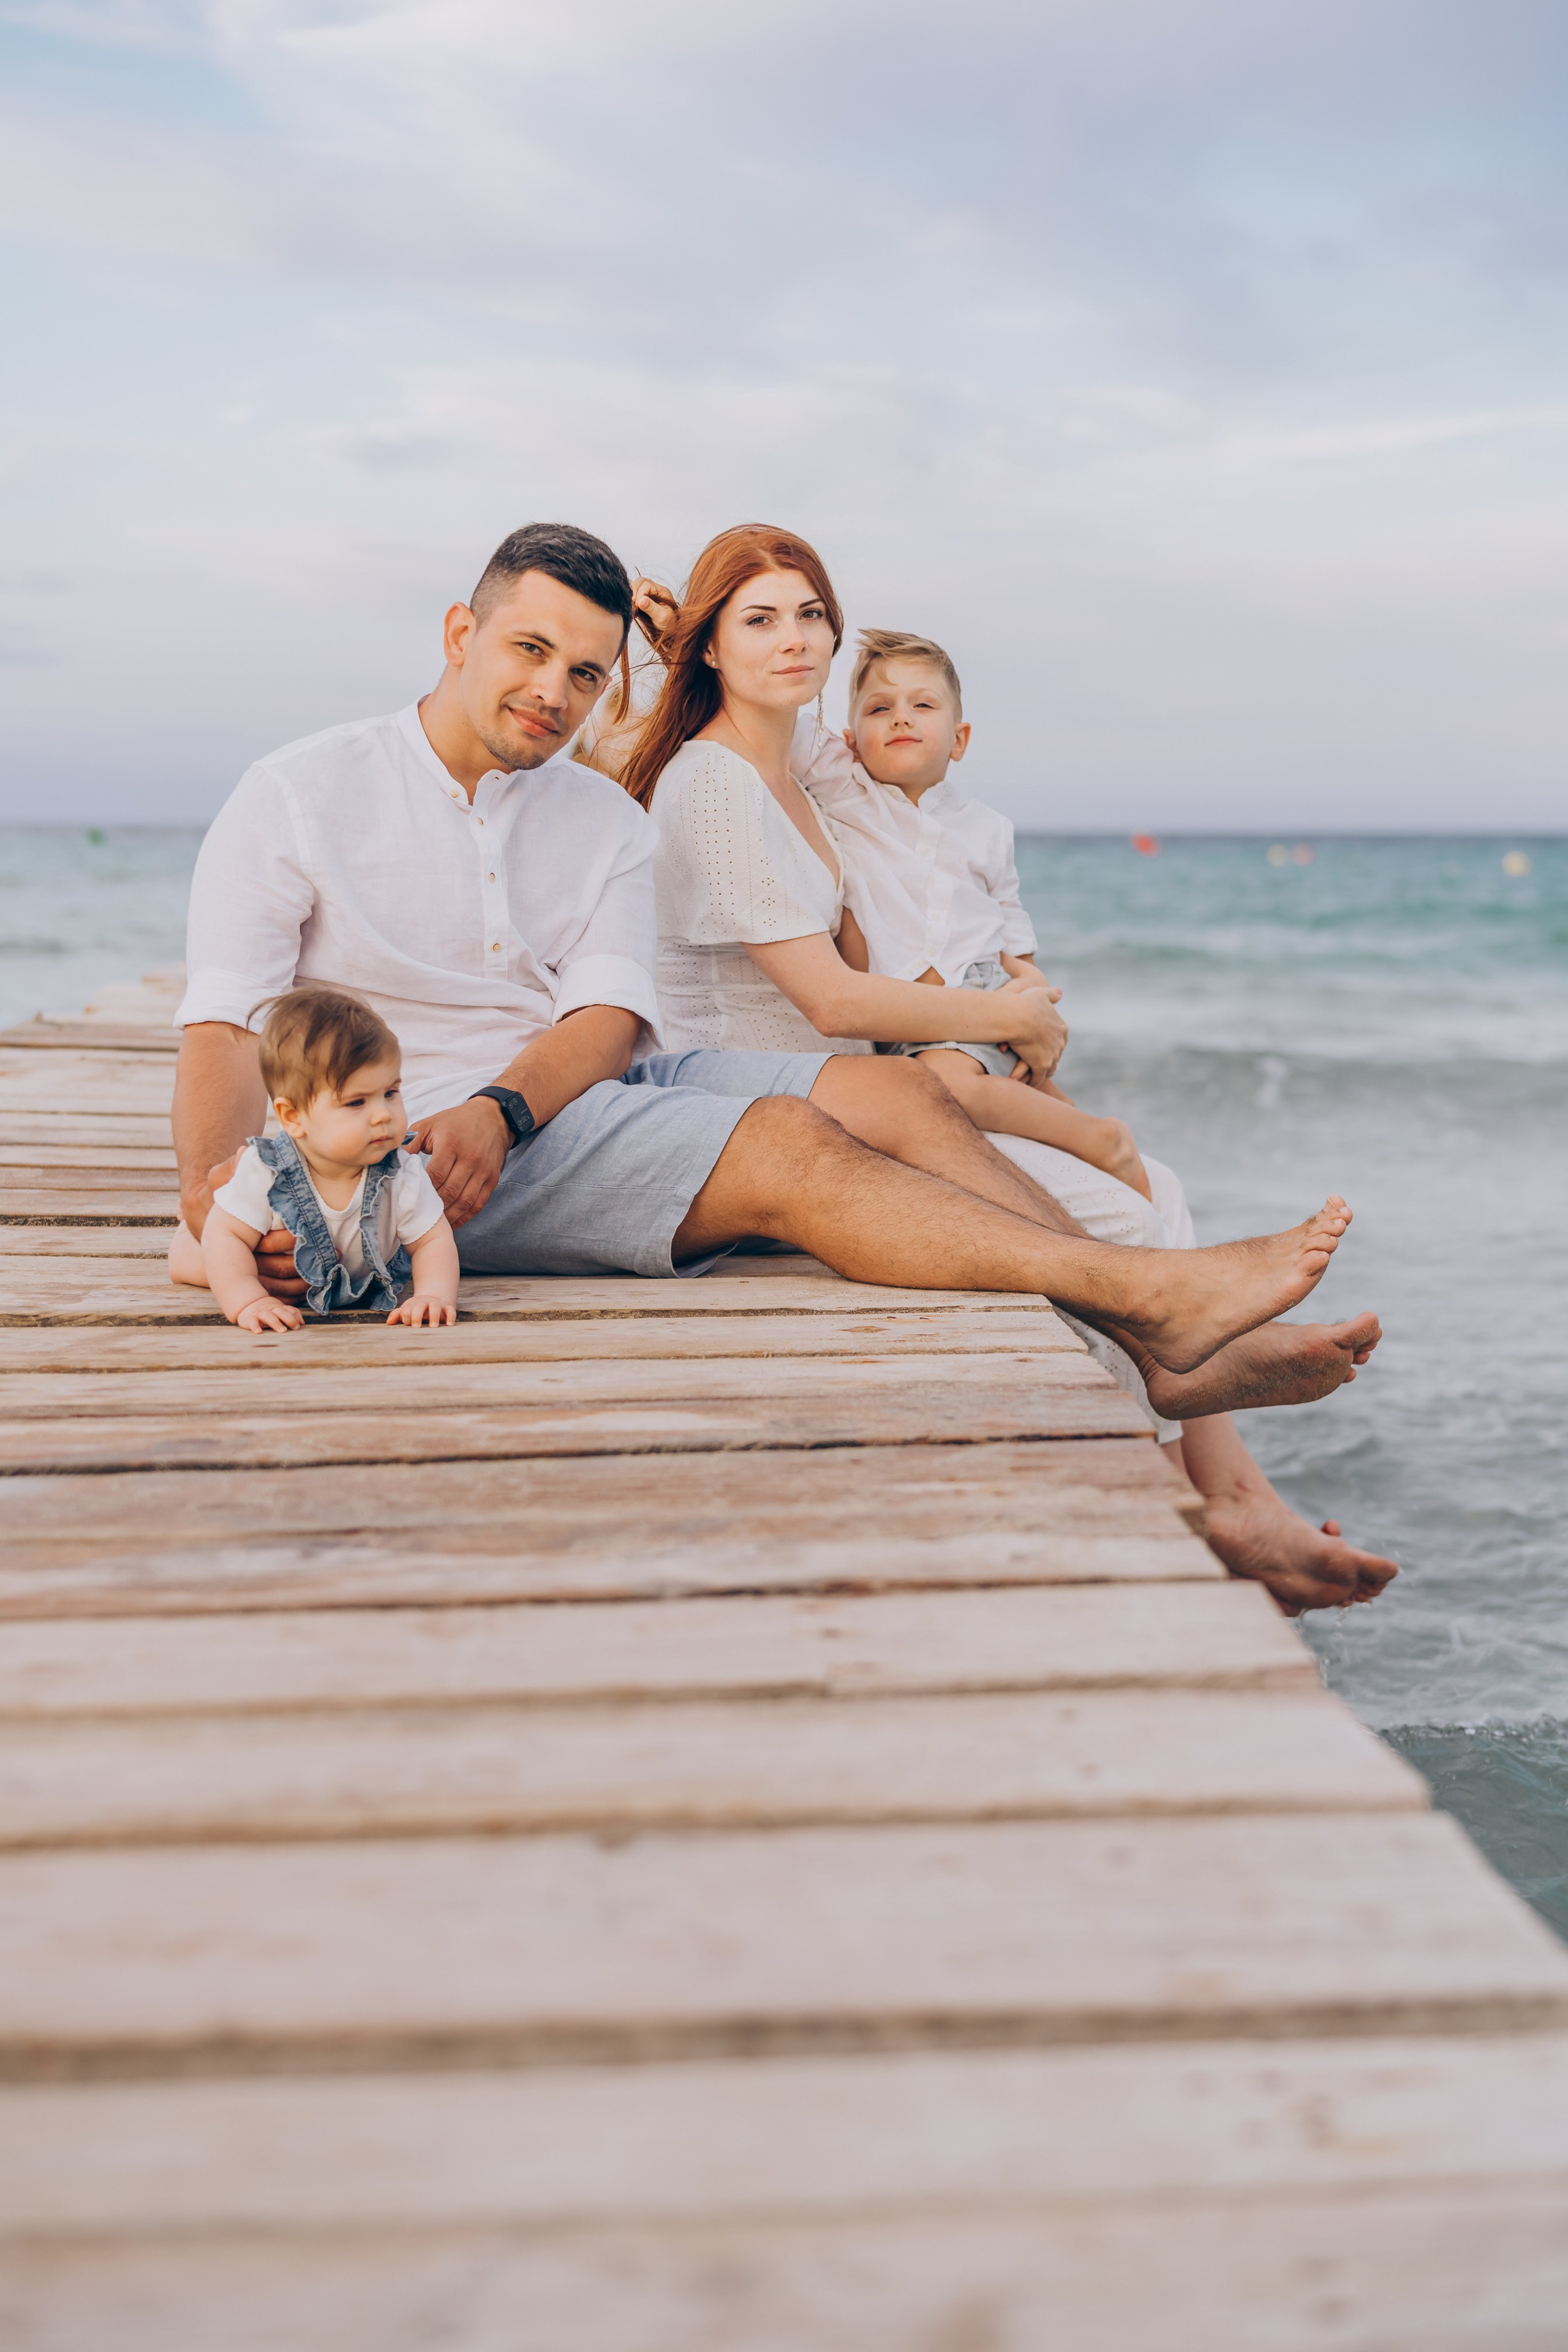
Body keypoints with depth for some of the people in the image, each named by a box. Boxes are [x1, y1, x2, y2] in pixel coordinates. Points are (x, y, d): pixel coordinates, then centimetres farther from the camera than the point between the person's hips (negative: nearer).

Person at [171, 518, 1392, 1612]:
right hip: (413, 1133, -5)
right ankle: (1152, 1295, -30)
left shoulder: (607, 824, 13)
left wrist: (496, 1110, -26)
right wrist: (213, 1192, -29)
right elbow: (224, 1028, -8)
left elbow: (609, 1019, -4)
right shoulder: (297, 798, 1)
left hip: (581, 1084, 5)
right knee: (793, 1148, -26)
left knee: (894, 1093, -17)